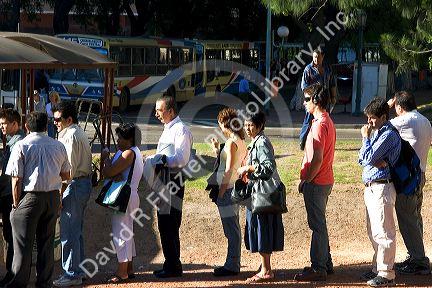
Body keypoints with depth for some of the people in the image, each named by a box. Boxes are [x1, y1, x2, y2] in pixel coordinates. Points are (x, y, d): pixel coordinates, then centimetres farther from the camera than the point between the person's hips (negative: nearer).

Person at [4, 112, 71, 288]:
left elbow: (16, 180, -12)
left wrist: (16, 204, -3)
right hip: (53, 198, 4)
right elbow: (66, 175, 13)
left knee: (23, 243, 3)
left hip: (30, 197, -4)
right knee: (47, 242, 13)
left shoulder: (21, 146, -9)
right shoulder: (58, 146, 4)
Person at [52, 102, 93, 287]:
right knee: (76, 231, 17)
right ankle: (78, 270, 24)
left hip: (75, 185, -11)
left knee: (69, 232, -6)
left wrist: (60, 193, -18)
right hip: (85, 183, 11)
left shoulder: (70, 136, -15)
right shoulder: (79, 133, 17)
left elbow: (69, 169, -20)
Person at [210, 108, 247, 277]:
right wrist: (217, 150, 19)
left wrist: (221, 192, -18)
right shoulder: (240, 141, 13)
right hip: (234, 188, 10)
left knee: (231, 229, -6)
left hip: (228, 188, -10)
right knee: (233, 229, 14)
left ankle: (232, 266, -2)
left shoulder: (231, 142, -16)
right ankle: (233, 264, 20)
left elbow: (229, 170, -20)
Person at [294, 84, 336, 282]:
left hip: (316, 183, -10)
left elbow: (317, 159, -24)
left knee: (317, 225, -5)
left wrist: (305, 181, -15)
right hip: (325, 180, 10)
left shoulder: (320, 125, -19)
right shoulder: (327, 122, 13)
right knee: (319, 224, 17)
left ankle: (318, 269, 0)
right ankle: (325, 264, 25)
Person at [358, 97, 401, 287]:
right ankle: (378, 268, 25)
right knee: (373, 232, 16)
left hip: (381, 188, -10)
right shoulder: (377, 132, 16)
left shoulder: (389, 134, -14)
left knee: (383, 232, -7)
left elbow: (368, 158, -19)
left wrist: (366, 138, -6)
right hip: (371, 188, 10)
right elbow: (362, 159, 12)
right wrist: (375, 160, -9)